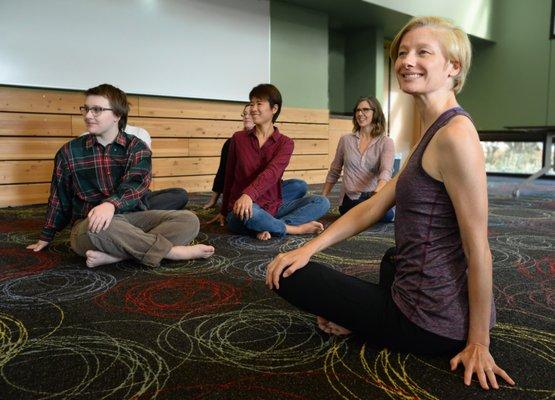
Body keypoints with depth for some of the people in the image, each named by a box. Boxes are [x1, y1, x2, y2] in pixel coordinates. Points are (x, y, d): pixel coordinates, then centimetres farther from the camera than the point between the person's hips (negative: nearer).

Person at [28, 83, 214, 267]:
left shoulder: (136, 147, 2)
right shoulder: (69, 152, 5)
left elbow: (136, 184, -16)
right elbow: (59, 198, 15)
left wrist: (111, 204, -37)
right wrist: (45, 238, 23)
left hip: (132, 218, 2)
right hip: (88, 225, -1)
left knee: (189, 220, -20)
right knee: (99, 227, -39)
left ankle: (112, 255, -32)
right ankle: (173, 251, -23)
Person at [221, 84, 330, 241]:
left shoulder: (285, 143, 0)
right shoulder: (238, 138, 3)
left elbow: (272, 172, -20)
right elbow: (229, 177, 12)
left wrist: (248, 194, -39)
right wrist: (224, 213, 18)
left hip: (273, 209, 2)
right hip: (241, 210, -1)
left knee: (322, 202, -15)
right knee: (250, 213, -39)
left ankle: (269, 227, -26)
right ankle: (296, 228, -16)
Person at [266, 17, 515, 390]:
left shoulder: (455, 134, -20)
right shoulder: (433, 133, 10)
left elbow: (479, 249, -20)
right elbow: (374, 207, 8)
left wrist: (478, 343, -14)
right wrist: (309, 247, 1)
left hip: (433, 322, -9)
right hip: (444, 300, 9)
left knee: (290, 278, 1)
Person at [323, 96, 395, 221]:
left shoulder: (386, 142, 1)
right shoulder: (345, 140, 7)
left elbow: (386, 171, -17)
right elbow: (334, 172, 17)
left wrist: (377, 192, -37)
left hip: (373, 196, 2)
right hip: (350, 199, -2)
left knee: (387, 215, -29)